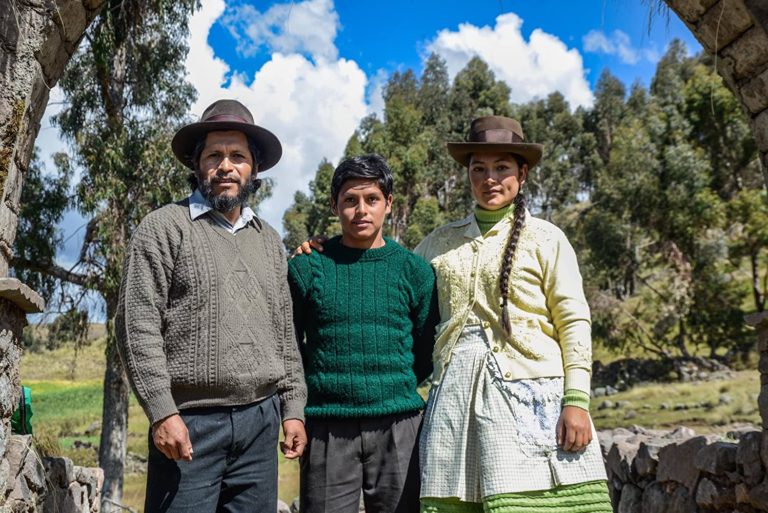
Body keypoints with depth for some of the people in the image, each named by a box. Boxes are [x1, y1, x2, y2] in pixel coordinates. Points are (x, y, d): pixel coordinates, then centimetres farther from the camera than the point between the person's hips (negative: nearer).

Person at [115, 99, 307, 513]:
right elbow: (137, 326, -8)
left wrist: (293, 407, 10)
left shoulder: (269, 240, 15)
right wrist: (162, 412, -14)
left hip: (260, 420, 5)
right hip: (190, 422, -4)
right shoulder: (165, 227, -1)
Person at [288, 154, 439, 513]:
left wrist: (391, 387, 6)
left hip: (397, 427, 1)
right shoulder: (307, 267, 1)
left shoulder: (413, 270, 4)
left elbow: (426, 353, 10)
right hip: (327, 428, -1)